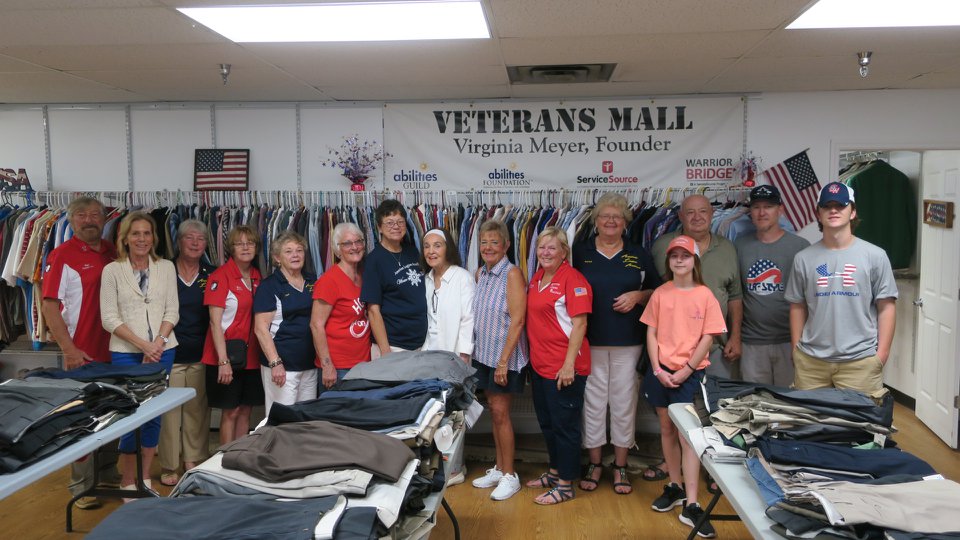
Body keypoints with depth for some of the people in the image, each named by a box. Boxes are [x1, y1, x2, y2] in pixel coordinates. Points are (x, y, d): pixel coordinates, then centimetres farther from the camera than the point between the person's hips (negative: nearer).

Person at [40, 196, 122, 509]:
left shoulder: (112, 253, 7)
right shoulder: (62, 255, -8)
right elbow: (49, 306, -11)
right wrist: (69, 349, -16)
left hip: (113, 351, 5)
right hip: (81, 353, -5)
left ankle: (108, 474, 30)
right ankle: (81, 486, 16)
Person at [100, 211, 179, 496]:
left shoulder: (166, 268, 5)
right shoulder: (112, 270, -2)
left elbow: (172, 311, 3)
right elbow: (109, 318, -6)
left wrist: (158, 342, -11)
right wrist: (143, 344, -13)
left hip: (162, 351, 2)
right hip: (126, 353, -2)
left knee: (154, 414, 7)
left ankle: (145, 479, 21)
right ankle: (127, 482, 15)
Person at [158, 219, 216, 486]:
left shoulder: (212, 275, 6)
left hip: (201, 356, 2)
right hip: (169, 354, -2)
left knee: (198, 411, 9)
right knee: (169, 411, 2)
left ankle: (194, 461, 24)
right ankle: (168, 466, 16)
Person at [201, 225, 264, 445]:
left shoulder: (256, 276, 9)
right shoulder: (220, 276, -10)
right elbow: (215, 322, -14)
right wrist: (223, 360, -18)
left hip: (251, 354, 6)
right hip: (227, 355, -6)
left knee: (246, 410, 12)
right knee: (231, 411, 1)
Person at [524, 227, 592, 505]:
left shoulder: (573, 279, -14)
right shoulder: (536, 278, 10)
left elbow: (579, 324, -17)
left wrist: (569, 364, -21)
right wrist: (533, 355, 15)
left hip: (564, 367, -8)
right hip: (540, 364, 8)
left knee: (565, 424, 3)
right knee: (547, 422, 19)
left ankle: (565, 485, 16)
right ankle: (555, 471, 36)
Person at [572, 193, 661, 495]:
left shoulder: (638, 255, 8)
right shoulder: (579, 253, 4)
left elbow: (658, 291, 12)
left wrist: (638, 296, -7)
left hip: (628, 342, 1)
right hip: (590, 341, -1)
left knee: (624, 402, 5)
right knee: (593, 402, 5)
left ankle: (620, 467, 19)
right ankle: (594, 465, 20)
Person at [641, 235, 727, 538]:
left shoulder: (705, 296, -4)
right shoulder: (660, 294, 3)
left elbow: (707, 338, -5)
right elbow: (651, 333, 3)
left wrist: (686, 370, -10)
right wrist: (657, 370, -6)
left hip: (690, 373, -3)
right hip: (661, 371, 3)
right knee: (667, 428, 12)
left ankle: (690, 505, -2)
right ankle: (675, 486, 29)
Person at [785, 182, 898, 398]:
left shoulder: (874, 256, 0)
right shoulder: (804, 258, 5)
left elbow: (886, 307, 1)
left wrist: (882, 354, -3)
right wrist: (796, 350, 7)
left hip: (860, 359, -2)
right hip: (811, 360, 2)